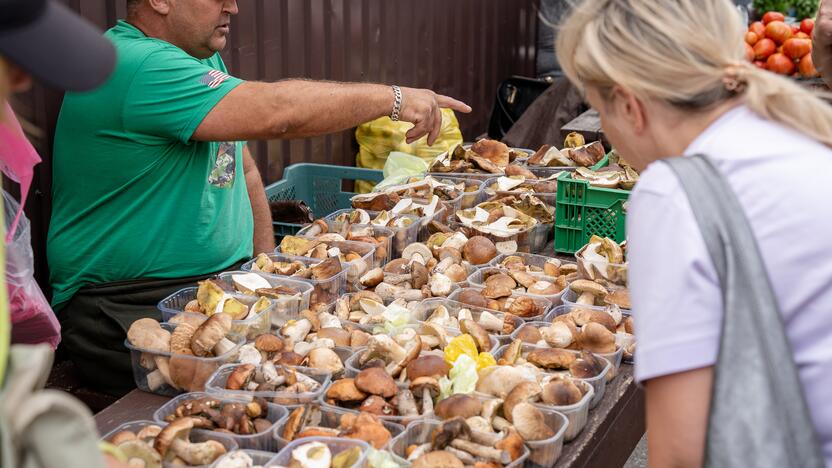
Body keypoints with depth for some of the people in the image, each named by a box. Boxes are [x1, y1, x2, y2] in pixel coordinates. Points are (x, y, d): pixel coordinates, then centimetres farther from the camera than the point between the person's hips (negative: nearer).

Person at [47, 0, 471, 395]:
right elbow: (274, 112, -28)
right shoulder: (134, 66, -19)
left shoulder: (204, 56, 15)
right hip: (131, 309, -9)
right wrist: (391, 98, -18)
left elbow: (243, 167, 21)